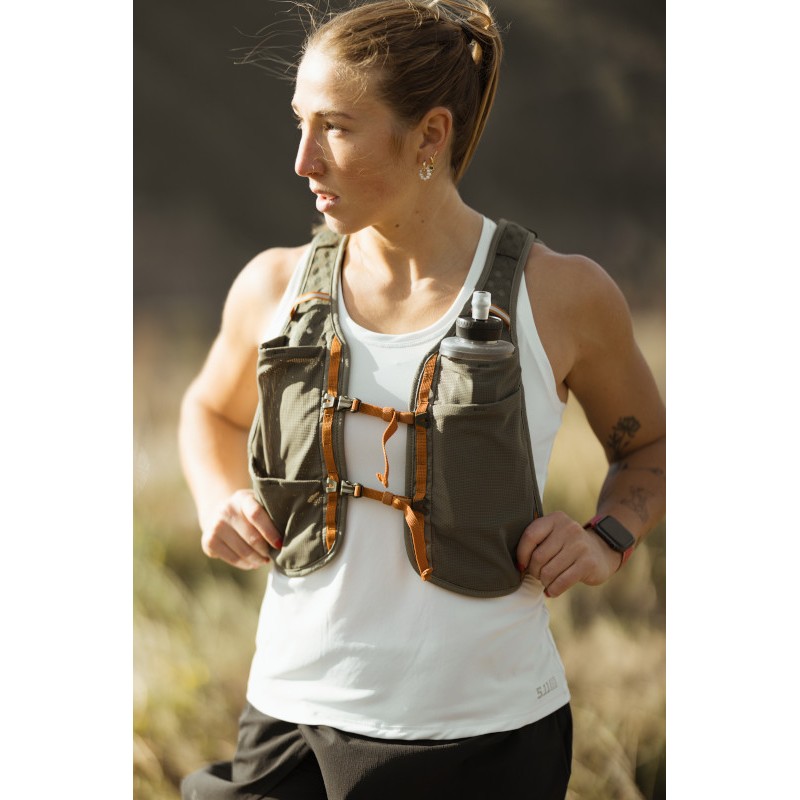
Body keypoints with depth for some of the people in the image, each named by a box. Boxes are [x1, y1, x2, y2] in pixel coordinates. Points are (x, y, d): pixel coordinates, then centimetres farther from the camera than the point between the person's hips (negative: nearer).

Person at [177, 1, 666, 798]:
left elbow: (649, 444, 13)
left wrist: (605, 538, -6)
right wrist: (217, 503, 4)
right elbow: (212, 408, 23)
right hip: (298, 722, 2)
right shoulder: (275, 289, 2)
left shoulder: (559, 297, -4)